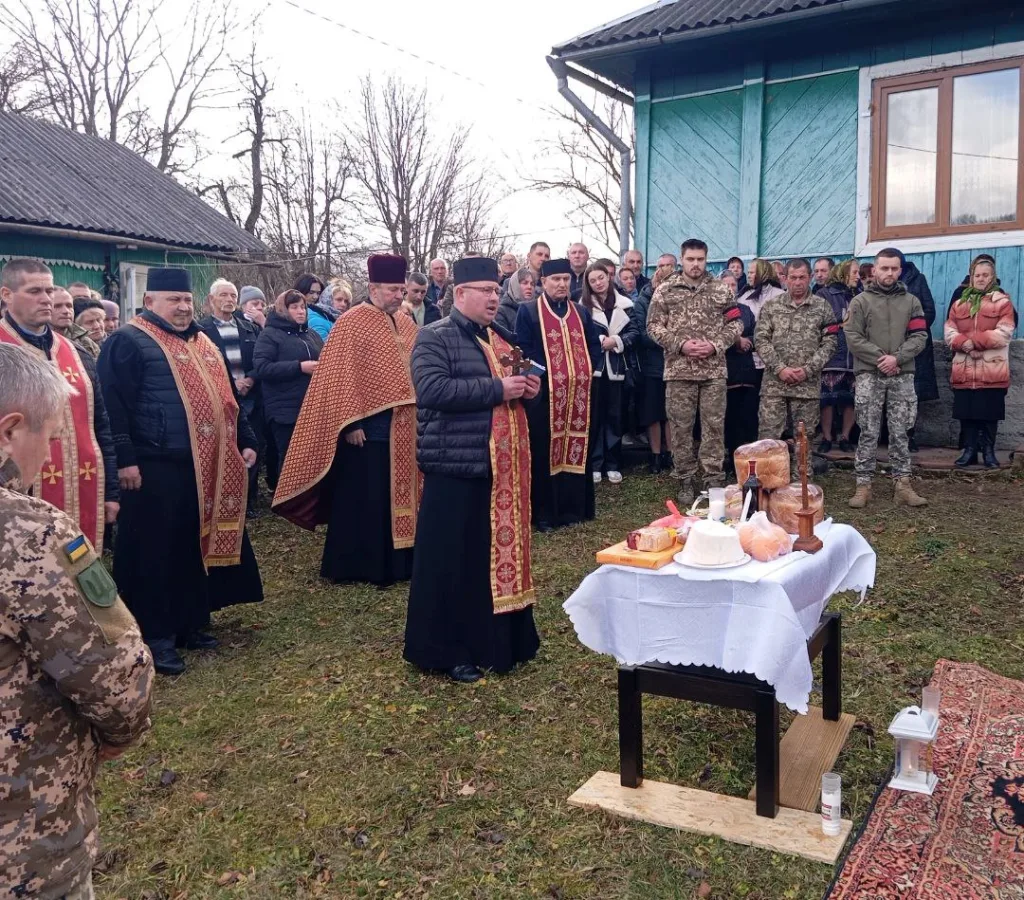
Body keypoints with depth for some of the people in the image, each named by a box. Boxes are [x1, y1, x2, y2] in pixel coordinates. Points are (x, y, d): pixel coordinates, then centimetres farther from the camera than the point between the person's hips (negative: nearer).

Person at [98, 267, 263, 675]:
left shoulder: (203, 343, 18)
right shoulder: (128, 341, -6)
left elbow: (226, 398, 23)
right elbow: (114, 404, -13)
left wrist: (246, 441, 16)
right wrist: (125, 458, -19)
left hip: (209, 467, 8)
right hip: (157, 468, -7)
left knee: (199, 545, 14)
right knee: (156, 551, -1)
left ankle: (192, 623, 27)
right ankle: (155, 636, 9)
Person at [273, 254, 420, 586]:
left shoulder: (407, 324, 12)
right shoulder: (351, 322, -8)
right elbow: (340, 377, -13)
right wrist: (350, 422, -18)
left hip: (404, 428, 7)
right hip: (368, 426, -7)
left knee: (400, 494, 12)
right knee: (362, 499, 1)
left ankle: (396, 561, 24)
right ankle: (356, 566, 12)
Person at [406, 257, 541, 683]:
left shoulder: (502, 338, 16)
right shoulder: (434, 338, -7)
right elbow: (432, 390, -22)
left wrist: (527, 388, 4)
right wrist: (497, 388, -21)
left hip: (504, 465, 8)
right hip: (457, 467, -7)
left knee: (503, 550, 13)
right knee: (455, 560, 0)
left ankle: (500, 640, 27)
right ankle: (449, 650, 12)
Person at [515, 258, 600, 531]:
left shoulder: (581, 312, 15)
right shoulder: (528, 311, 0)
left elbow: (593, 344, 15)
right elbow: (522, 348, -7)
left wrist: (586, 371, -1)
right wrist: (544, 373, -15)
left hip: (578, 393, 5)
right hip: (544, 393, -5)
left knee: (576, 448, 8)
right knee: (543, 452, -1)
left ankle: (574, 508, 18)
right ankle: (544, 513, 6)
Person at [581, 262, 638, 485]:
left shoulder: (624, 304, 6)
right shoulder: (584, 306, 3)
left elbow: (634, 332, 1)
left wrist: (616, 341, -14)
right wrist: (600, 342, -15)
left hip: (615, 367, 2)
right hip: (593, 366, -1)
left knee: (614, 416, 6)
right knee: (594, 416, 1)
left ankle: (613, 465, 13)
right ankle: (594, 464, 7)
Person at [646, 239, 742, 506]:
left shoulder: (721, 289, 6)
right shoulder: (665, 289, 2)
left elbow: (735, 323, 5)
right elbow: (654, 325, -1)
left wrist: (716, 345, -11)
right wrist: (680, 344, -13)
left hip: (714, 370, 1)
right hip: (679, 370, -1)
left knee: (714, 426, 3)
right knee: (681, 427, 4)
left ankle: (714, 479, 12)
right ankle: (685, 480, 15)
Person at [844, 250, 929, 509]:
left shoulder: (911, 301, 11)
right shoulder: (861, 301, 4)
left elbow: (920, 336, 2)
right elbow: (853, 338, -5)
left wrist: (897, 357, -14)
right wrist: (879, 358, -15)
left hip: (902, 375, 2)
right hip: (869, 375, -2)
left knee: (900, 433, 5)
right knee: (868, 433, -1)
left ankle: (902, 484, 9)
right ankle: (863, 485, 3)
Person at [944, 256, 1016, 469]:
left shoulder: (1002, 301, 2)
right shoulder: (959, 303, 14)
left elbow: (1003, 333, -10)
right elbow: (949, 332, 4)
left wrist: (972, 340, -16)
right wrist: (965, 343, -16)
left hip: (992, 372, -3)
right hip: (964, 371, 3)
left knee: (990, 414, 2)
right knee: (966, 413, 6)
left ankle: (988, 451, 13)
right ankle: (969, 450, 16)